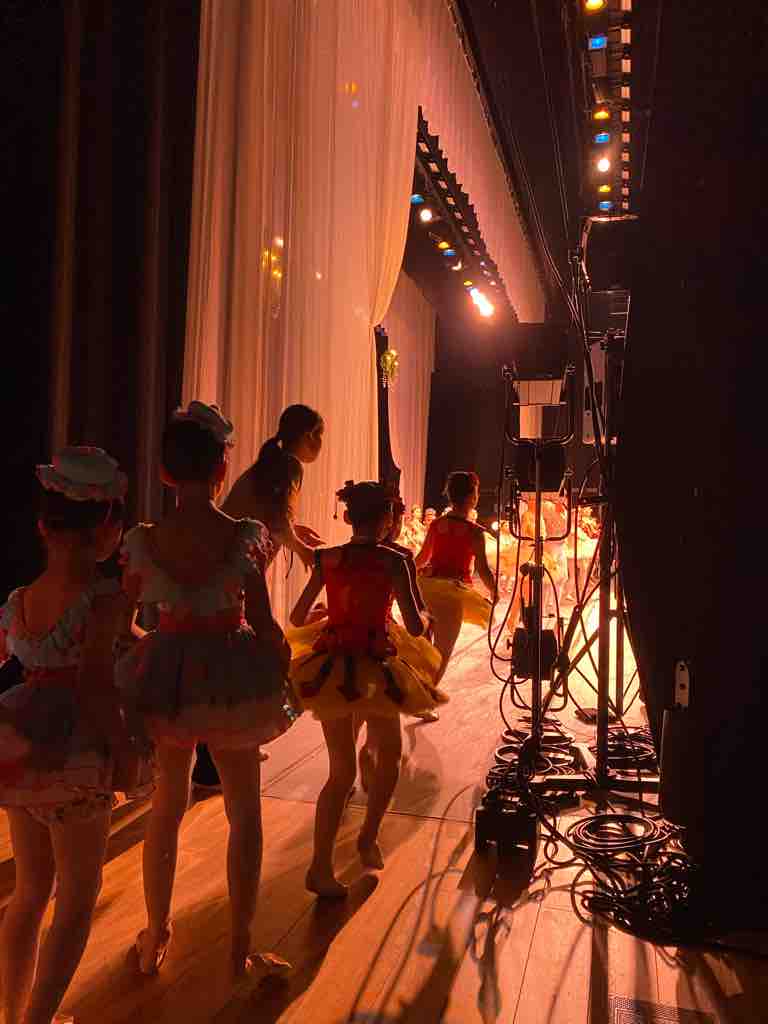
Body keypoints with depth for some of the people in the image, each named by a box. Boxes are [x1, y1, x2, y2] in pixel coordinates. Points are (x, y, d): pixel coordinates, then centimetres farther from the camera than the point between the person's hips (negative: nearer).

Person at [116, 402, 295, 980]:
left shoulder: (142, 541, -12)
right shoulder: (247, 536, -17)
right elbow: (262, 622, -12)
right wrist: (283, 662, 6)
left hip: (165, 679, 2)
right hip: (234, 680, -2)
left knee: (167, 806, 24)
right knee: (245, 812, 18)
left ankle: (156, 937, 39)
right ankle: (241, 948, 28)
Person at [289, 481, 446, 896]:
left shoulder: (326, 558, -1)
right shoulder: (392, 561, -11)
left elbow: (297, 618, 5)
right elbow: (415, 628, -11)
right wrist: (426, 616, 11)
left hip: (331, 670, 4)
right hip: (374, 671, -3)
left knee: (341, 771, 15)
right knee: (389, 756, 24)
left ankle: (321, 866, 14)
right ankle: (368, 839, 33)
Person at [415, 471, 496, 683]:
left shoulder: (436, 525, 3)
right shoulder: (474, 532, -10)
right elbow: (483, 570, -10)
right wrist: (494, 592, 8)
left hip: (426, 587, 5)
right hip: (452, 593, -4)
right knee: (442, 652, 8)